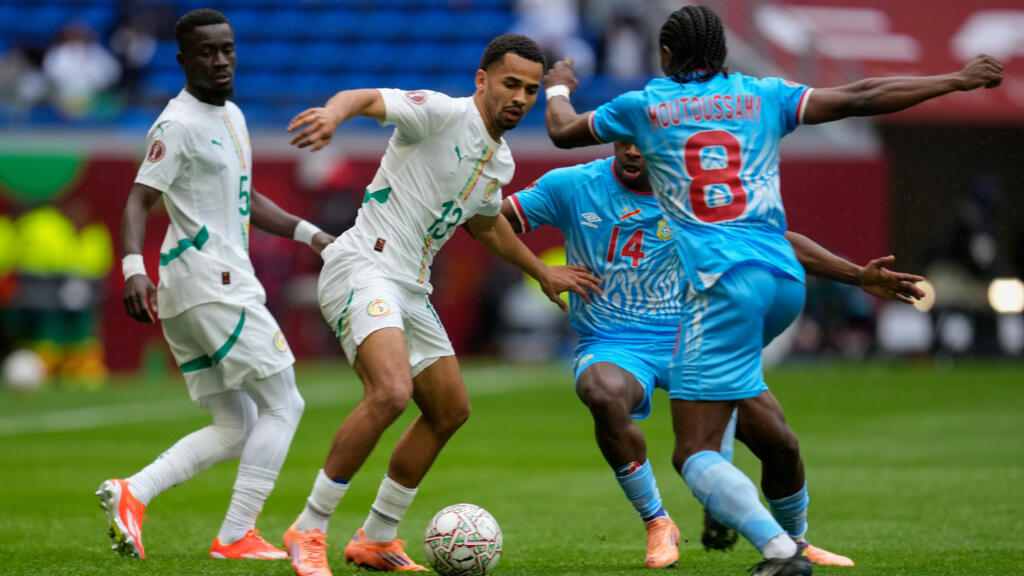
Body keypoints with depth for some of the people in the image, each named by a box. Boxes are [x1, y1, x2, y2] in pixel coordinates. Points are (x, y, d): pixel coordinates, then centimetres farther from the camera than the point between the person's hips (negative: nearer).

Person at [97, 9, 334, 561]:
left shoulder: (231, 116, 18)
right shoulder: (178, 124, -11)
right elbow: (138, 201, -18)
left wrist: (311, 234, 23)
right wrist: (133, 267, -33)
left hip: (225, 283, 9)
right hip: (211, 284, -9)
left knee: (234, 429, 10)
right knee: (283, 405, -6)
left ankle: (130, 494, -1)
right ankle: (236, 536, -5)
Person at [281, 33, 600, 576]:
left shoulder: (500, 161, 15)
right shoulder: (442, 113, -11)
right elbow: (367, 99, -27)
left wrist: (541, 271, 41)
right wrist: (334, 113, -50)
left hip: (410, 291, 10)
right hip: (362, 269, -10)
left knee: (450, 410, 14)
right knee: (391, 392, -29)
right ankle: (308, 532, -19)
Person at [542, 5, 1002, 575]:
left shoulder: (646, 106, 9)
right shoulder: (763, 97, 14)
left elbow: (563, 131, 23)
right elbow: (858, 99, 10)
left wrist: (558, 87, 45)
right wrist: (957, 80, 17)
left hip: (722, 282, -5)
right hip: (787, 279, 5)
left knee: (694, 453, -6)